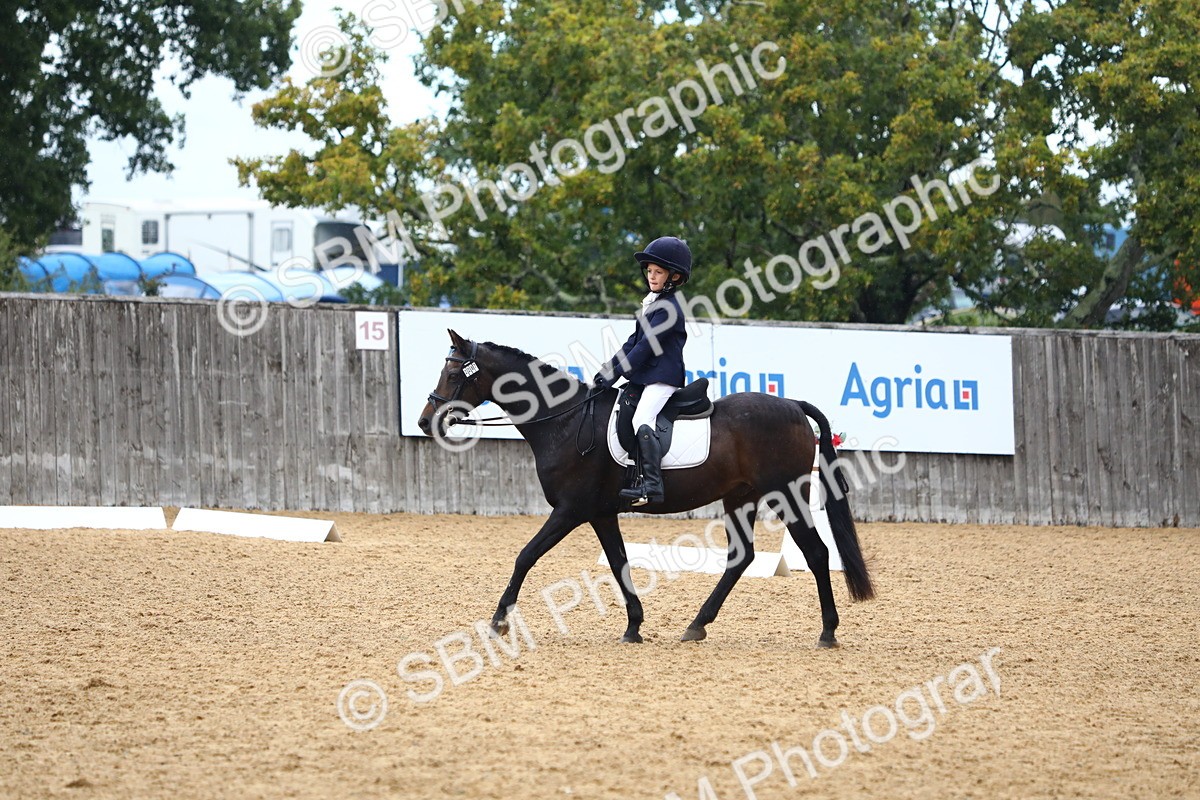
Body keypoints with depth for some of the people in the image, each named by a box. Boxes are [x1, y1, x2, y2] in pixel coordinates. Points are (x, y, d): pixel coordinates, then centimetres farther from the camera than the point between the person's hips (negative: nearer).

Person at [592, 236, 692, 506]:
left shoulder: (668, 308, -14)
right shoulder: (652, 303, 17)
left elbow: (645, 347, -18)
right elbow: (633, 342, 18)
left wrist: (614, 374, -17)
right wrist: (605, 371, 9)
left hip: (662, 378, -11)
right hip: (645, 378, 11)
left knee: (642, 421, -26)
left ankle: (652, 484, -34)